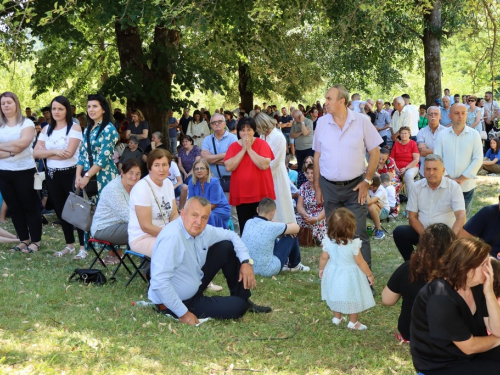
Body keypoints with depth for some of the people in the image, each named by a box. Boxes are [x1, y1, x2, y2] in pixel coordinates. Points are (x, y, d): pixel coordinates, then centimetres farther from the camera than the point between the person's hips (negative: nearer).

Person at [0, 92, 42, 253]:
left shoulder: (27, 123, -3)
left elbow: (21, 143, -19)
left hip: (25, 171, -5)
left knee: (30, 206, 1)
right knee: (14, 208, 9)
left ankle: (36, 241, 8)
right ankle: (24, 240, 19)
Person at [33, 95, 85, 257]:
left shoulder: (74, 127, -7)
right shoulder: (46, 129, 9)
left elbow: (69, 153, -18)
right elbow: (36, 152, 0)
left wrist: (47, 154, -8)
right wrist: (54, 152, -15)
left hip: (70, 174, -6)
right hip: (52, 175, 6)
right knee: (60, 210, 12)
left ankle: (83, 246, 3)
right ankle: (69, 245, 23)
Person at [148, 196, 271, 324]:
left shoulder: (203, 230, -8)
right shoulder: (171, 236, -32)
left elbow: (231, 235, 11)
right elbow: (159, 282, -37)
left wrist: (246, 261, -5)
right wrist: (183, 313, -30)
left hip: (195, 285, 8)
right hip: (177, 301, -8)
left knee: (227, 247, 2)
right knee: (237, 307, -14)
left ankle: (242, 299, 19)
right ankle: (240, 304, 24)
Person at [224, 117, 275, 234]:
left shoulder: (262, 144, -3)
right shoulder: (233, 146, 3)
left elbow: (264, 165, -18)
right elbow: (229, 167, -12)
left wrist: (249, 149, -14)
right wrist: (243, 149, -12)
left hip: (261, 193, -2)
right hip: (241, 194, 2)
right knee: (244, 228, 7)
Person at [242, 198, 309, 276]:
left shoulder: (249, 223, -3)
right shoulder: (271, 227, -21)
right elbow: (296, 228, -6)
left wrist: (283, 227, 9)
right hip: (268, 271, -7)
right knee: (291, 235, 6)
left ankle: (285, 263, 46)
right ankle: (294, 265, 28)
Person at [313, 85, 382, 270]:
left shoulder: (361, 121, -6)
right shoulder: (322, 122, 1)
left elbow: (375, 152, -1)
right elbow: (317, 156, 8)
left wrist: (367, 180, -6)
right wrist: (317, 185, 7)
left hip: (355, 187, -3)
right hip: (329, 187, 3)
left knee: (358, 234, -4)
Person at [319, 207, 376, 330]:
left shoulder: (328, 241, -16)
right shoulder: (353, 244, -28)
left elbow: (324, 258, -3)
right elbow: (360, 262, -18)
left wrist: (321, 269, 17)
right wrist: (370, 275, -3)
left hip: (334, 274, 4)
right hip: (350, 276, -4)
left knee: (336, 295, 24)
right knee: (352, 297, 14)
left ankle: (337, 317, 40)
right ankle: (353, 322, 26)